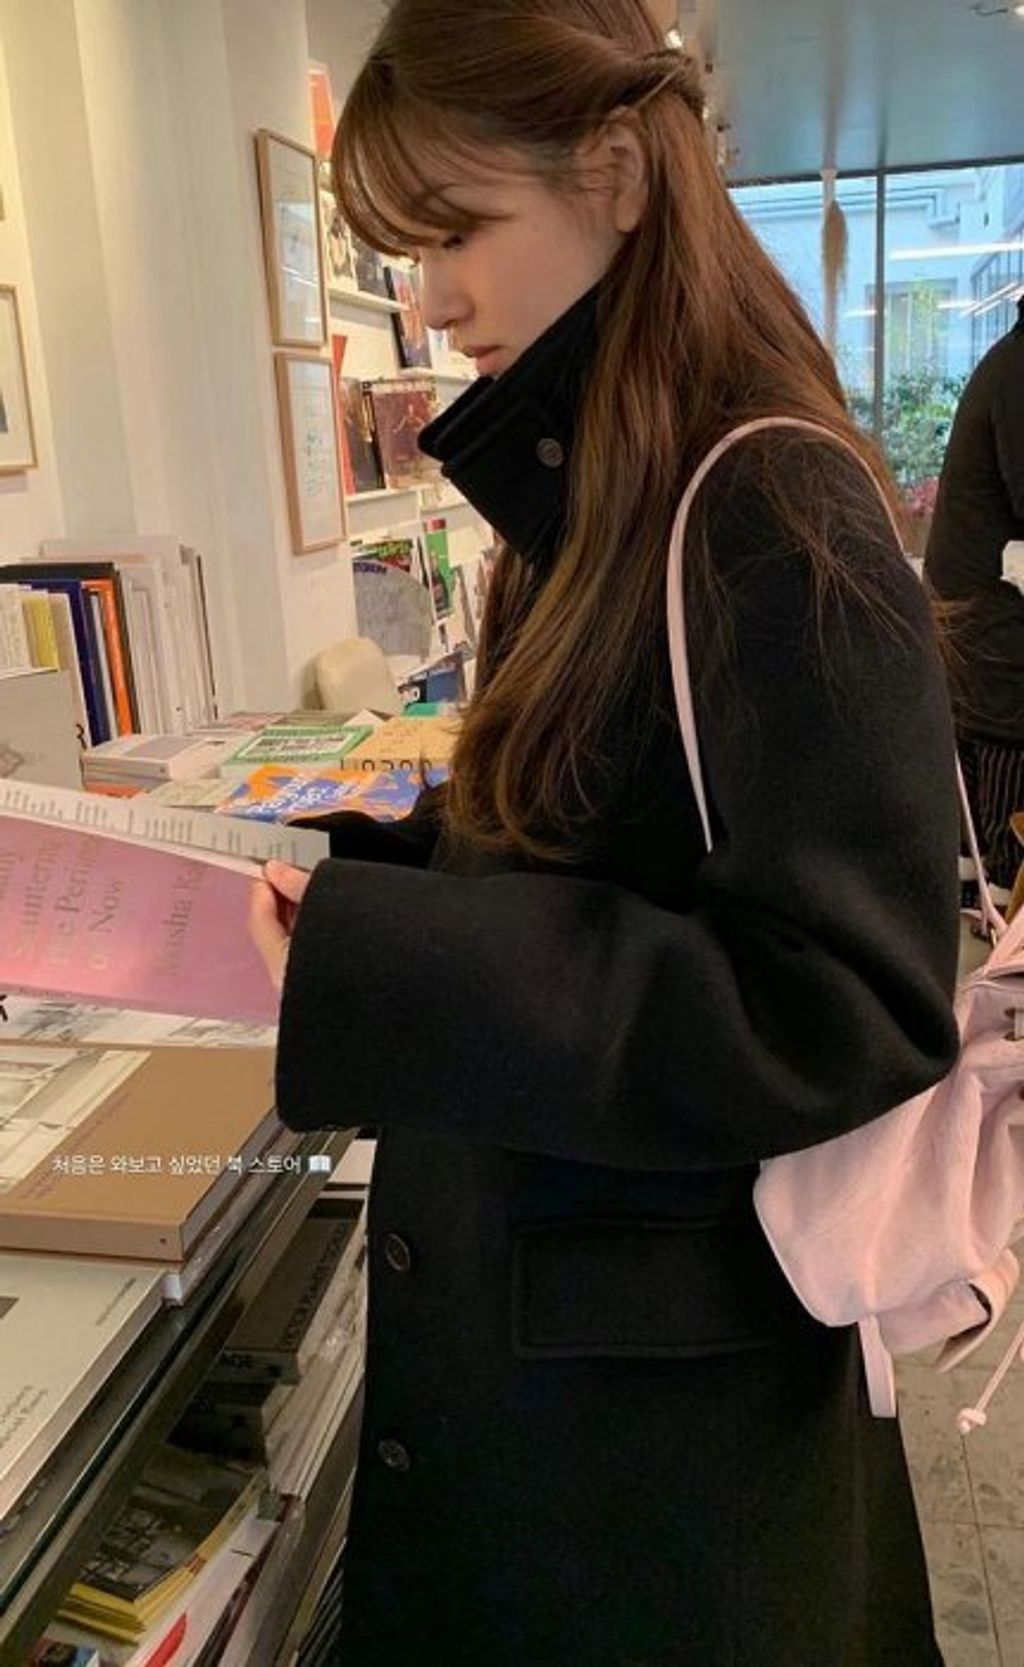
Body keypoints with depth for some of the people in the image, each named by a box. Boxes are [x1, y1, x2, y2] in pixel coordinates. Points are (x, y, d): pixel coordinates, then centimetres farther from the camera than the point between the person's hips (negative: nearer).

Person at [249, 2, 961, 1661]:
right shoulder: (594, 498, 5)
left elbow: (856, 1003, -25)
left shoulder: (772, 510, -21)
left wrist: (366, 970, -30)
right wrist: (339, 881, -3)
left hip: (671, 1363, -8)